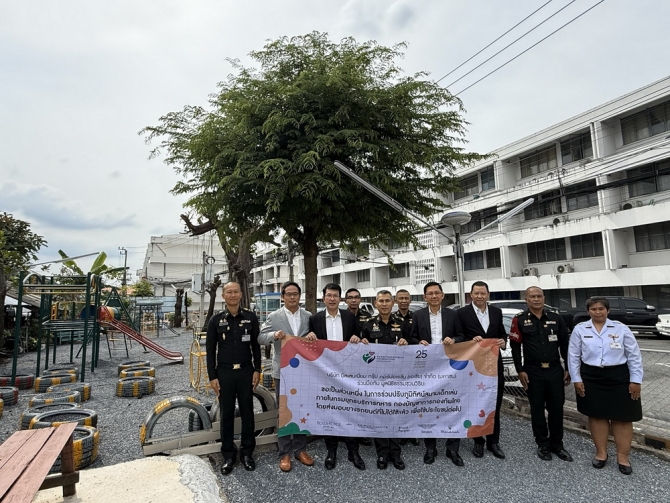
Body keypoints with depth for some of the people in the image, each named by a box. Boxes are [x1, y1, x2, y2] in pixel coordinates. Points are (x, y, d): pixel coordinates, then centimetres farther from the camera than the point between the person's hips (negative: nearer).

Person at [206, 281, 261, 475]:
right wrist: (212, 377, -2)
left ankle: (247, 452, 24)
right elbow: (210, 350, 2)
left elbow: (256, 346, 4)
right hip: (224, 373, 0)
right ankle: (228, 455, 24)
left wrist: (257, 370, -1)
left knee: (247, 412, 8)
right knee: (226, 415, 9)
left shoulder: (250, 318, 0)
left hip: (246, 372, 0)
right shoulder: (216, 320, 0)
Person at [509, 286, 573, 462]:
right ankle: (543, 445, 25)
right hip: (533, 372, -2)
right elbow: (515, 347, -4)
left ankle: (557, 444, 28)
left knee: (557, 407, 11)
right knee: (537, 409, 10)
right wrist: (520, 371, -8)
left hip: (555, 370, 2)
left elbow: (564, 345, 8)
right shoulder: (519, 320, -4)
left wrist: (569, 368, 5)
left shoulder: (556, 318, 3)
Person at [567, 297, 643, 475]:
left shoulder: (621, 328, -2)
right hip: (591, 378, 1)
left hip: (619, 378, 0)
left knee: (622, 417, 6)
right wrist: (576, 379, -2)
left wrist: (635, 380, -3)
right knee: (596, 415, 10)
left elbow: (634, 356, 1)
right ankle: (601, 452, 24)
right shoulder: (580, 329, -1)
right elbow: (573, 356, 1)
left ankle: (623, 455, 21)